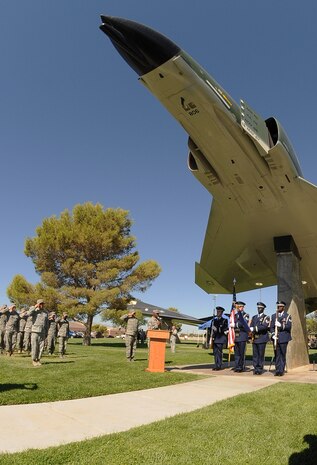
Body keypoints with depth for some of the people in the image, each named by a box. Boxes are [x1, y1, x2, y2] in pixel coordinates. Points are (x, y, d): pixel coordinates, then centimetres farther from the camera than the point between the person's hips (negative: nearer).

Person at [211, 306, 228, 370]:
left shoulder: (224, 320, 2)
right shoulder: (214, 320, 17)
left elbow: (226, 329, -3)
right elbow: (212, 328, 16)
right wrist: (212, 336, 2)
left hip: (221, 338, -5)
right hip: (215, 338, 5)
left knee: (219, 352, -8)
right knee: (215, 352, 5)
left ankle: (219, 365, -2)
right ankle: (216, 365, 12)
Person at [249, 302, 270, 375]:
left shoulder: (266, 317, 0)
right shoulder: (254, 317, 17)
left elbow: (265, 326, -16)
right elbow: (250, 326, 9)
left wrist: (255, 329, -19)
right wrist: (252, 329, -13)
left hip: (262, 338, -4)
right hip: (254, 338, 5)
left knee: (261, 355, -1)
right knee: (255, 354, 5)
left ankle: (260, 369, 7)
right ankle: (255, 369, 13)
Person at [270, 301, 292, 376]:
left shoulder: (287, 316, 3)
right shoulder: (273, 316, 13)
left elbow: (289, 327, -7)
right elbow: (271, 327, 10)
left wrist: (281, 325, -22)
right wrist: (273, 334, -6)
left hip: (284, 338, -3)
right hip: (276, 338, 3)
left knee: (283, 355, 0)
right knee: (277, 355, 3)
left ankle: (281, 371, 7)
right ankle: (277, 370, 8)